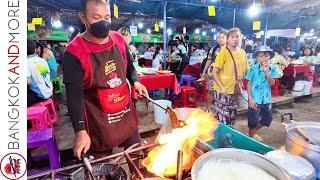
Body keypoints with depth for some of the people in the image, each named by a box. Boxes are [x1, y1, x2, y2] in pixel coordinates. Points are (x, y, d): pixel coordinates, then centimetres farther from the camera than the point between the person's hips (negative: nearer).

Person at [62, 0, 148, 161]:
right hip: (99, 122, -4)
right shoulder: (74, 52, -17)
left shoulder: (119, 40, -1)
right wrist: (80, 131, -24)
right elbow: (74, 95, -18)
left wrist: (135, 82, -3)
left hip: (127, 115, 5)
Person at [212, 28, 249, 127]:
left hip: (235, 90, 7)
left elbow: (246, 69, 18)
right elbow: (214, 72, -15)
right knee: (222, 117, 1)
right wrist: (222, 87, -20)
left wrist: (241, 78, 4)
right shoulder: (223, 53, -13)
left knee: (232, 117, 21)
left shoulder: (242, 52, 6)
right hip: (223, 91, -6)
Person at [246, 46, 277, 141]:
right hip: (255, 99, -4)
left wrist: (267, 72, -21)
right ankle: (251, 135, 29)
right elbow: (249, 84, -7)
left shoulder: (272, 68, 1)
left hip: (266, 99, 5)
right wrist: (250, 99, -12)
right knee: (253, 120, 5)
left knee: (268, 119, 16)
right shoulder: (253, 68, -9)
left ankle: (254, 132, 39)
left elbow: (272, 83, -8)